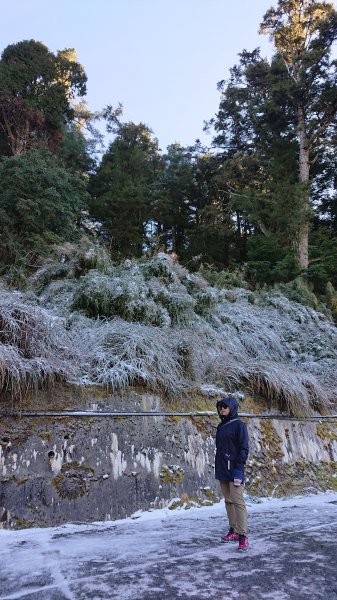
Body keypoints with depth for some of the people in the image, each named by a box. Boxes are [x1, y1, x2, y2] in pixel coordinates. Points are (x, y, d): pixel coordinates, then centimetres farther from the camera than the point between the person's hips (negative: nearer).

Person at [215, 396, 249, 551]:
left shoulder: (239, 424, -7)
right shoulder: (221, 426, 13)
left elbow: (244, 447, -11)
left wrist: (238, 467, -17)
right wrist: (218, 467, 14)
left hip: (234, 470, -7)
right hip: (222, 470, 7)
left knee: (238, 502, -7)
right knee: (228, 501, 12)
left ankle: (243, 536, -3)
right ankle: (233, 531, 21)